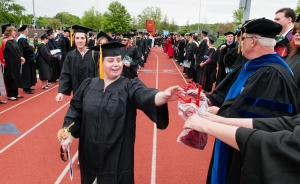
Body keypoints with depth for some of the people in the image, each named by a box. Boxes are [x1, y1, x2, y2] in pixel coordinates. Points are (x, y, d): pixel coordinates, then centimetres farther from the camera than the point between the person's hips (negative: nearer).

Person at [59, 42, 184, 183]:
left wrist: (164, 95, -49)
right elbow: (75, 110, 7)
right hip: (90, 153, 3)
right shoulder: (88, 85, 1)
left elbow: (146, 96, -29)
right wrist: (69, 135, -1)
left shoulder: (130, 87, -9)